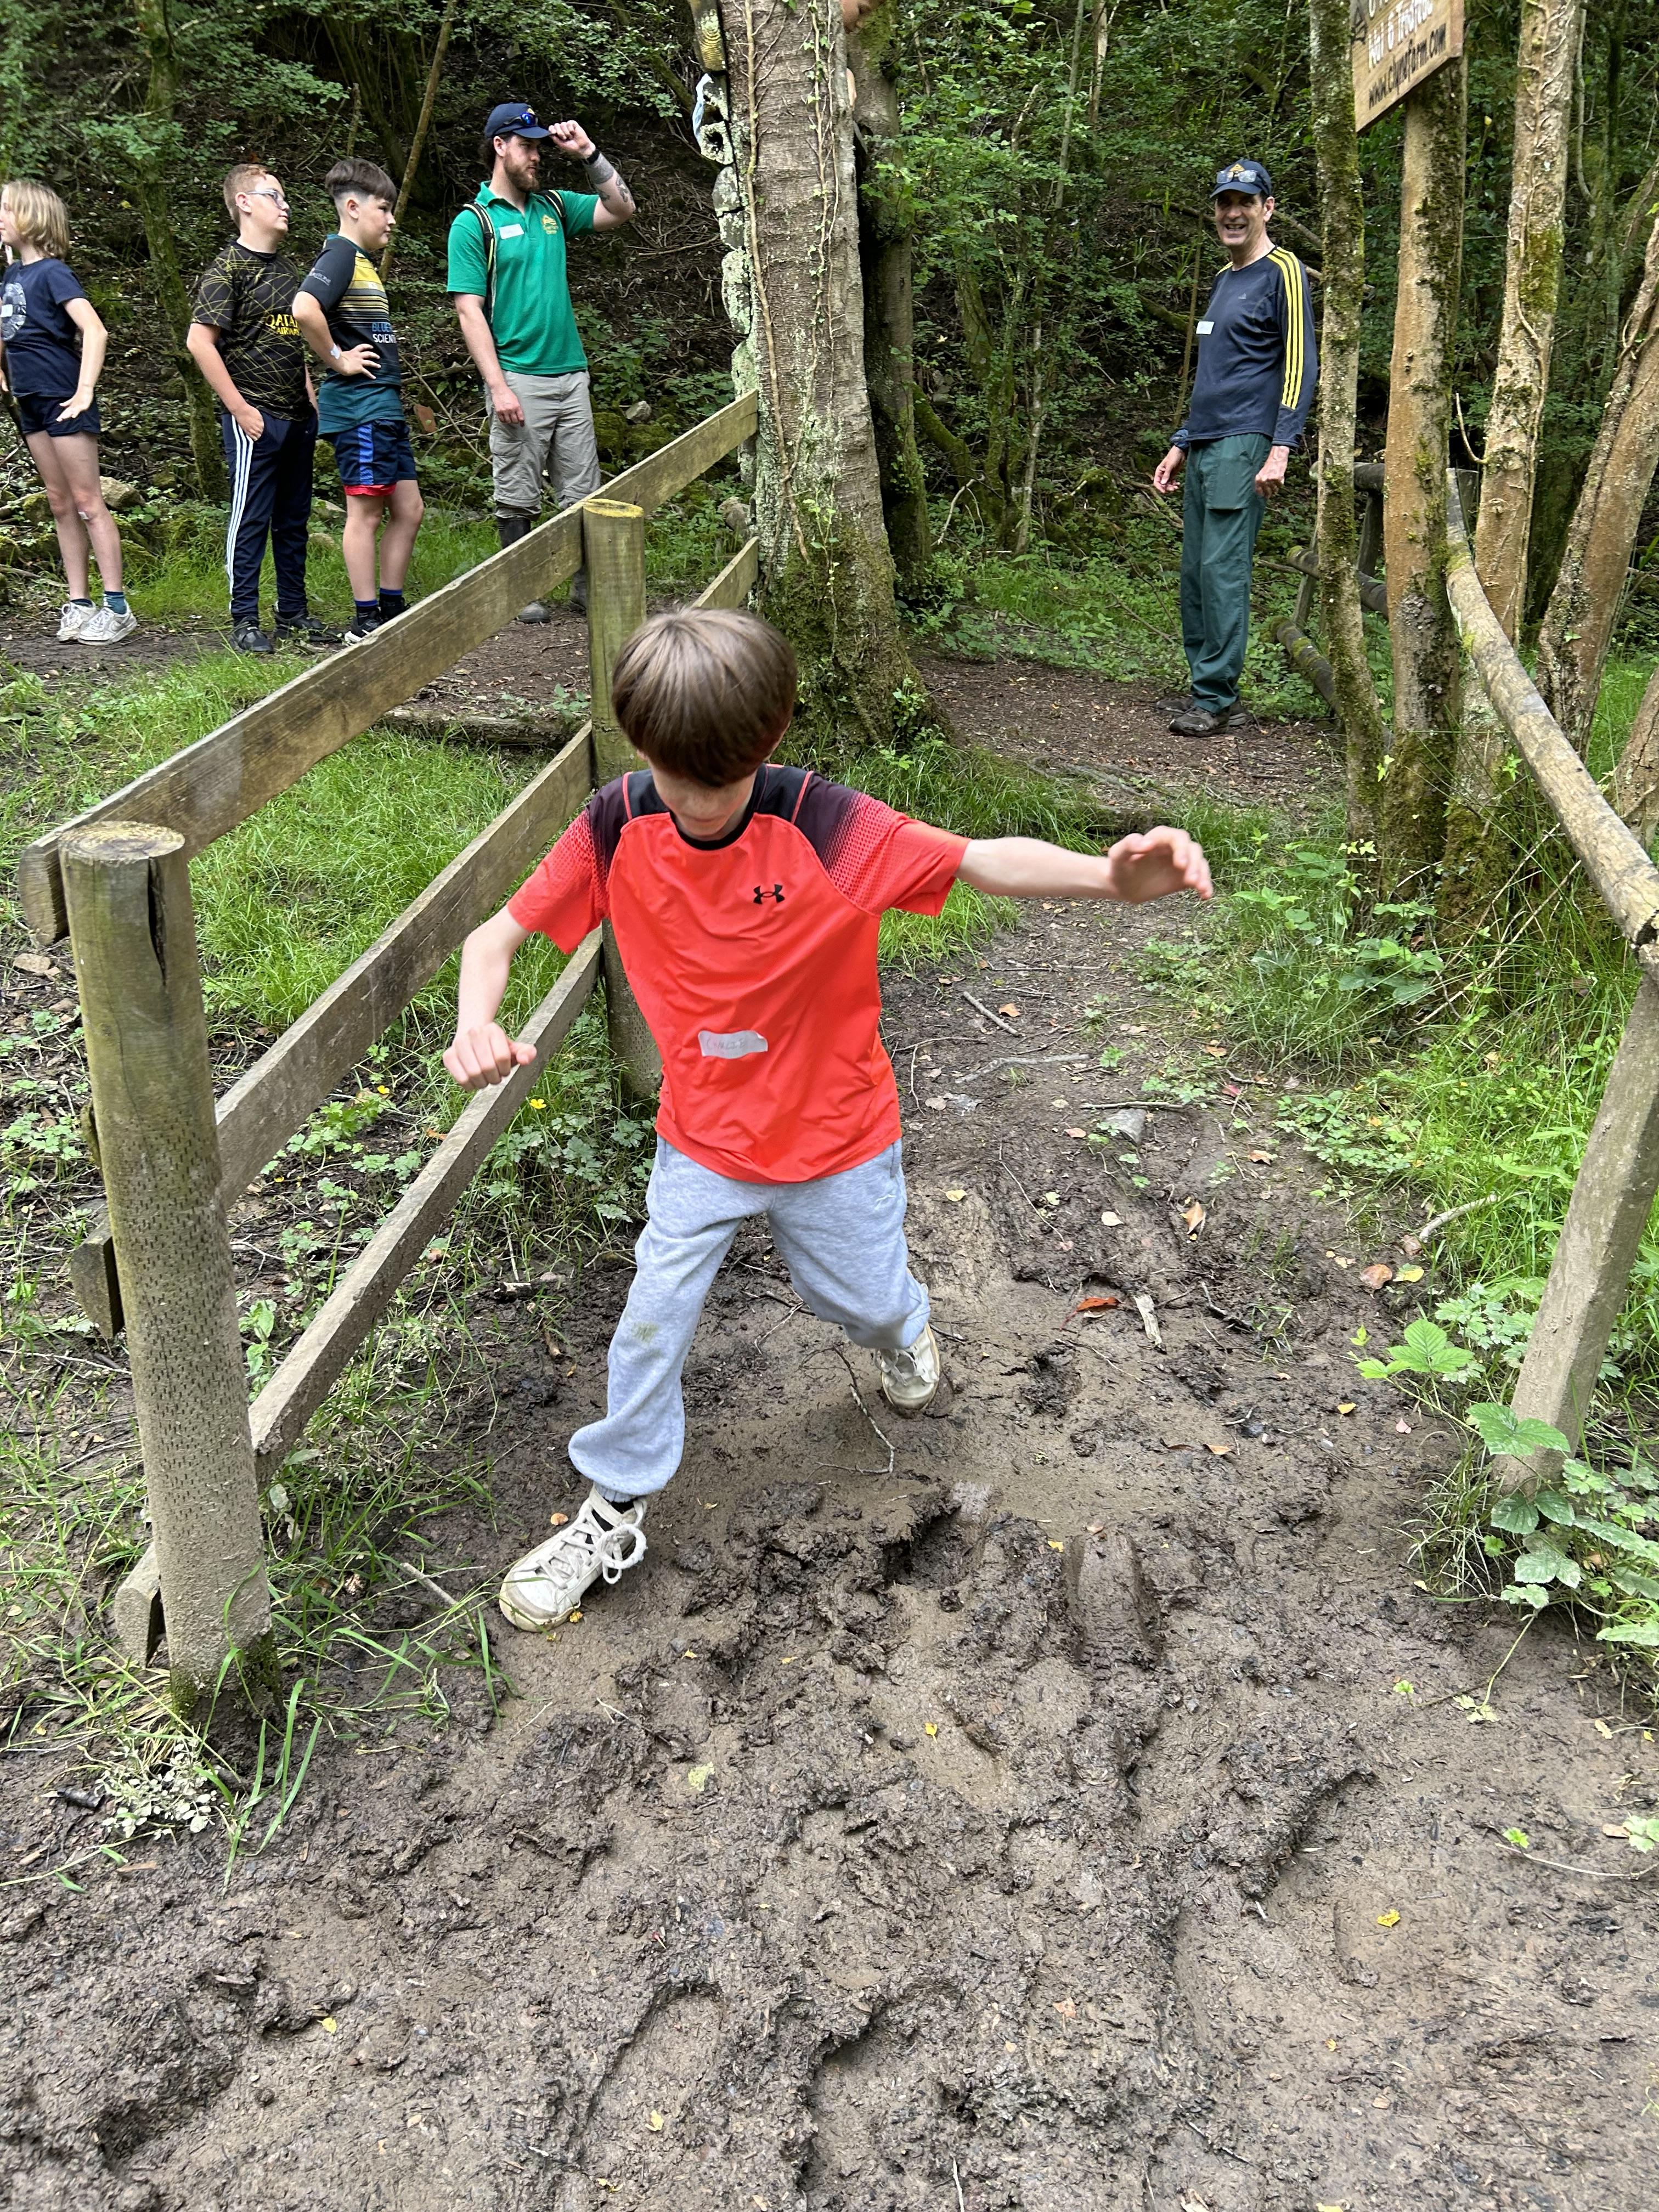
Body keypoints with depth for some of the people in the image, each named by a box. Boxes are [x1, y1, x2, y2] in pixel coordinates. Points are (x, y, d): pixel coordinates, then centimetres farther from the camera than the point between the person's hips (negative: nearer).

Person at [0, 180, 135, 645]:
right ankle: (79, 604, 13)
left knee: (88, 504, -5)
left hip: (64, 402, -8)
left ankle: (117, 607, -2)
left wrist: (85, 391, -26)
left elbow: (95, 331, -24)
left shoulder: (52, 272, -12)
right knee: (61, 506, 9)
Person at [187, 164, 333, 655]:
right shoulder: (228, 269, -8)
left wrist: (310, 397, 15)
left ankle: (294, 615, 21)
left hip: (298, 417, 8)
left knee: (294, 521, 12)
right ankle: (245, 621, 4)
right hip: (256, 420, -8)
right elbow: (199, 342, -14)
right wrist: (239, 408, -16)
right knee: (250, 520, -3)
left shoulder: (285, 266, 16)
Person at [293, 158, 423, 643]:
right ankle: (365, 623, 2)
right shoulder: (340, 254, -11)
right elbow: (305, 310, -28)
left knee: (408, 509, 11)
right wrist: (337, 360, -17)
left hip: (383, 407, 10)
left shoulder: (363, 261, 19)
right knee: (366, 512, -4)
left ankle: (391, 611, 18)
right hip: (358, 406, -10)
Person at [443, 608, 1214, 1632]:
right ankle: (617, 1510, 29)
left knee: (866, 1301, 20)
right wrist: (478, 1022, -34)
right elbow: (497, 933, -11)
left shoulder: (825, 825, -25)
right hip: (701, 1140, 2)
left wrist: (1111, 874, -50)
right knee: (652, 1323, 5)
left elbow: (984, 860, -30)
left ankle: (906, 1330, 59)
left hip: (834, 1138, -1)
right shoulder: (617, 829, -17)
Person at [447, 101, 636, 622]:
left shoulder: (553, 207, 14)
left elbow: (622, 212, 18)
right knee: (518, 496, 0)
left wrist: (588, 154, 5)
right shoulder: (474, 222, -2)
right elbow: (469, 310, -8)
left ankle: (586, 587, 15)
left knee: (582, 491, 6)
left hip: (571, 374, 5)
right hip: (519, 379, -5)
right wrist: (498, 386, -16)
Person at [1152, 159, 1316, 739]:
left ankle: (1219, 699, -10)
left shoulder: (1283, 273, -2)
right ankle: (1204, 691, 12)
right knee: (1195, 572, 6)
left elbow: (1300, 365, -10)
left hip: (1243, 445, -8)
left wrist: (1280, 449, -19)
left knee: (1222, 568, -13)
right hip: (1205, 446, 9)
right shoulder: (1223, 280, 23)